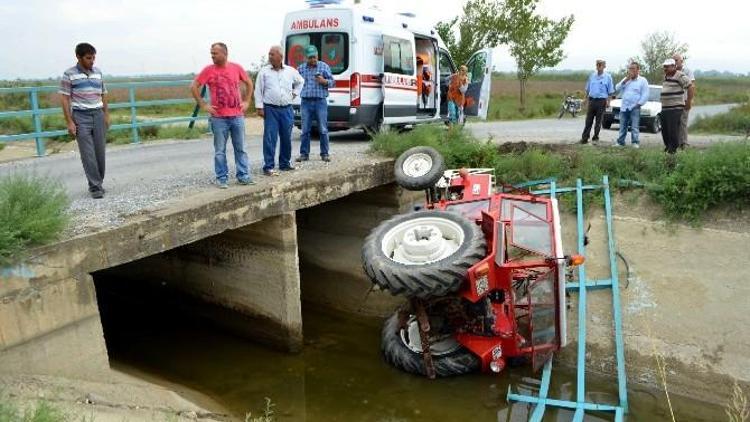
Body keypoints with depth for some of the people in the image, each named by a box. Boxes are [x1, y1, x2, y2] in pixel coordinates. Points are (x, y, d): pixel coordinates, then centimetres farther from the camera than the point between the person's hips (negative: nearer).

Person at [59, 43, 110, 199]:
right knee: (88, 154, -6)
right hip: (81, 117, -4)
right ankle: (95, 186, -3)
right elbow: (65, 99, -3)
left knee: (100, 152, 5)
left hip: (98, 115, 4)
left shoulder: (98, 72, 11)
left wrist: (106, 116, 11)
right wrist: (69, 122, -8)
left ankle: (99, 183, 18)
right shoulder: (69, 74, -1)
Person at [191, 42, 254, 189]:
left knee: (240, 148, 8)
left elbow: (249, 84, 17)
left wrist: (246, 101, 9)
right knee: (220, 150, 3)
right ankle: (221, 178, 11)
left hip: (237, 116, 2)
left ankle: (243, 176, 17)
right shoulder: (208, 70, -2)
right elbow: (193, 87, 2)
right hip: (219, 117, -2)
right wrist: (203, 105, -3)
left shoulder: (236, 68, 3)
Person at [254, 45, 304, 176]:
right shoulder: (264, 71, 0)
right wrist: (260, 107, -6)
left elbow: (300, 81, 27)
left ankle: (285, 163, 23)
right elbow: (258, 90, 0)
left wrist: (295, 93, 17)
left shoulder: (291, 71, 7)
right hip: (270, 109, -3)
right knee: (270, 138, -7)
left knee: (286, 138, 9)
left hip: (287, 109, 3)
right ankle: (268, 167, -4)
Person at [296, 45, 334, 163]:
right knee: (305, 130, 3)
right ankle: (304, 153, 10)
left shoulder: (324, 66, 5)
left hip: (320, 101, -2)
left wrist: (324, 81, -14)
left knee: (323, 129, 0)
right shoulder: (301, 68, 11)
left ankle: (324, 153, 8)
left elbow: (332, 81, 5)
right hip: (306, 102, 2)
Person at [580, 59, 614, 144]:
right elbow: (588, 89, 14)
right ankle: (584, 138, 3)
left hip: (601, 101, -2)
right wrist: (587, 99, 9)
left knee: (598, 121, 4)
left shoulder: (608, 77, 0)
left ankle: (595, 137, 12)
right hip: (592, 100, 2)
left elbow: (610, 91, 1)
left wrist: (608, 101, -6)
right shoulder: (592, 75, 7)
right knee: (588, 120, 2)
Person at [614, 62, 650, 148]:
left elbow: (645, 95, -3)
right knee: (622, 127, 7)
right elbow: (617, 88, 5)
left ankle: (635, 142, -3)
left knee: (634, 127, -6)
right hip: (624, 107, 4)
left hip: (635, 108, -4)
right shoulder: (625, 79, 17)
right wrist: (625, 81, -6)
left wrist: (639, 104, -12)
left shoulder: (643, 80, 2)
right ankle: (620, 142, 11)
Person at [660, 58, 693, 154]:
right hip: (664, 108, 8)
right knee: (664, 130, 12)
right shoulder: (665, 76, 16)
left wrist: (689, 101, -10)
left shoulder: (680, 76, -10)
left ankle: (674, 148, -1)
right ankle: (668, 146, 24)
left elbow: (690, 87, -13)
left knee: (673, 130, -8)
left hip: (675, 108, -8)